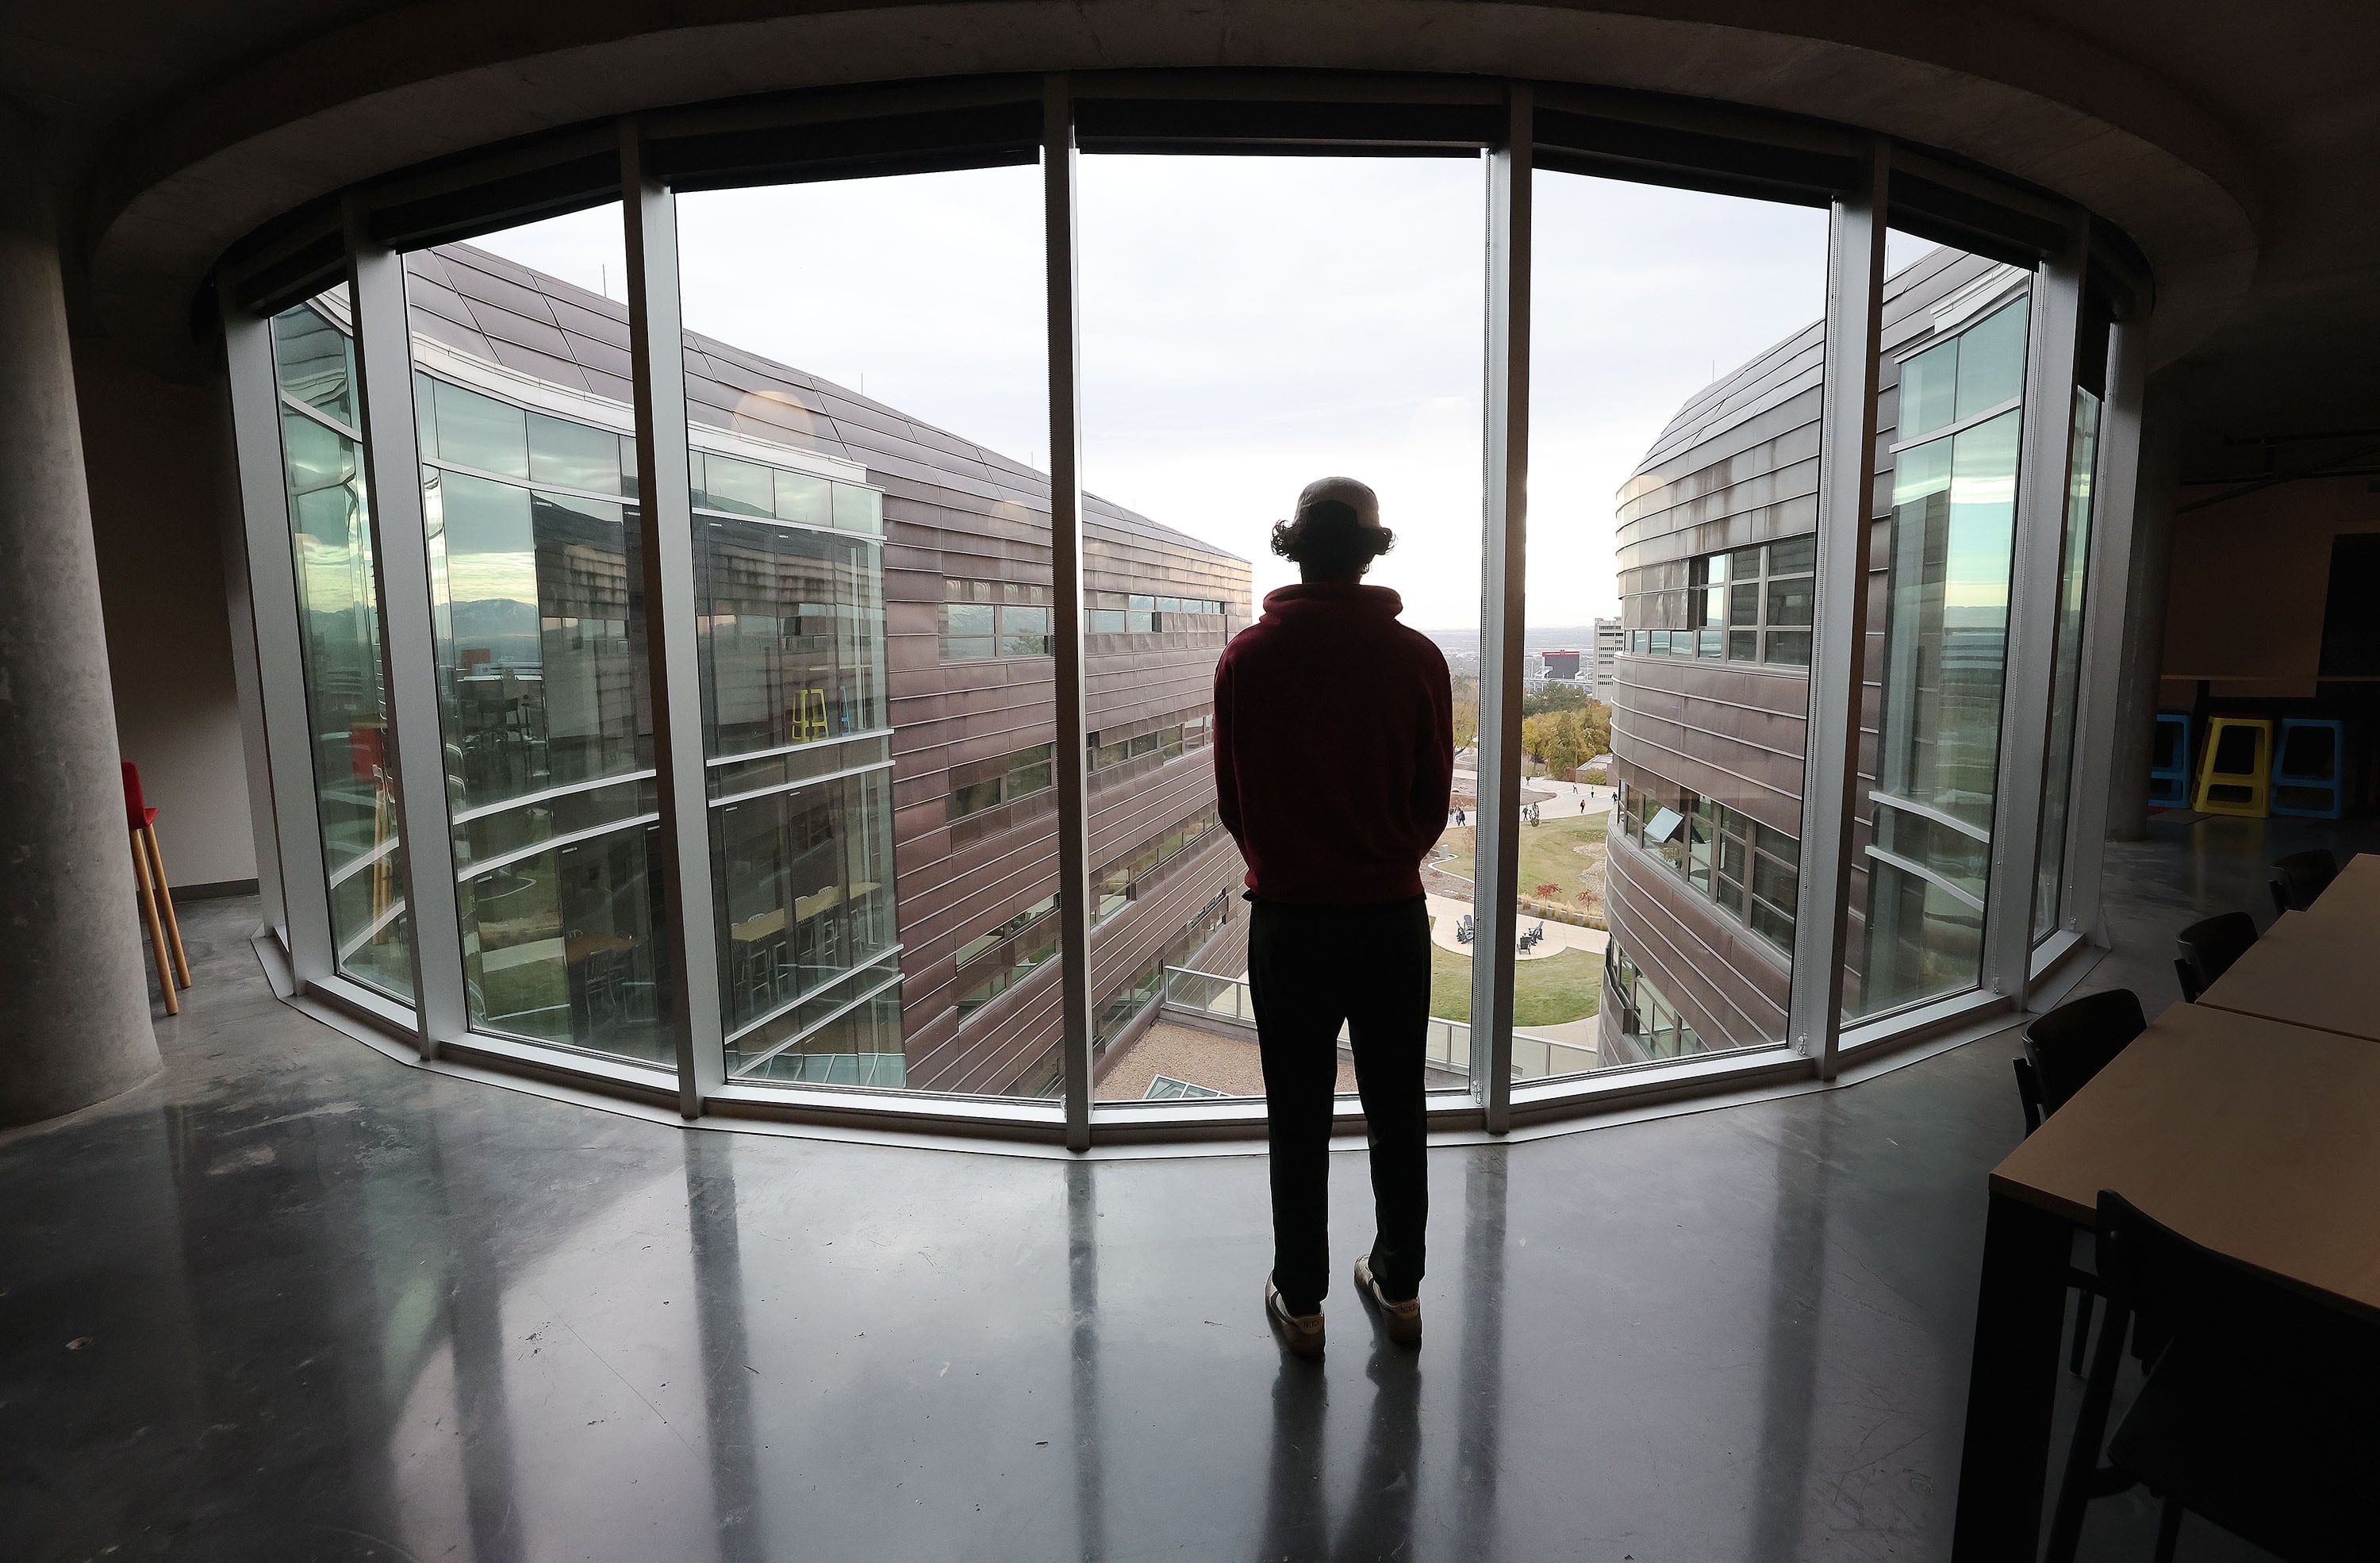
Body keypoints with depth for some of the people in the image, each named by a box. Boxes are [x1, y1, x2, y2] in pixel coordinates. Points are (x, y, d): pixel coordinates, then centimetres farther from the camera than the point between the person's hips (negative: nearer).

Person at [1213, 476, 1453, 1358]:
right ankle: (1398, 1288, 33)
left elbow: (1231, 800, -1)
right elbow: (1434, 800, 1)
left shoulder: (1247, 658, -9)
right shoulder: (1417, 659, -7)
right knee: (1396, 1114, 17)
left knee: (1298, 1123, 12)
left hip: (1287, 918, -1)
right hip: (1395, 918, 1)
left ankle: (1301, 1303, 27)